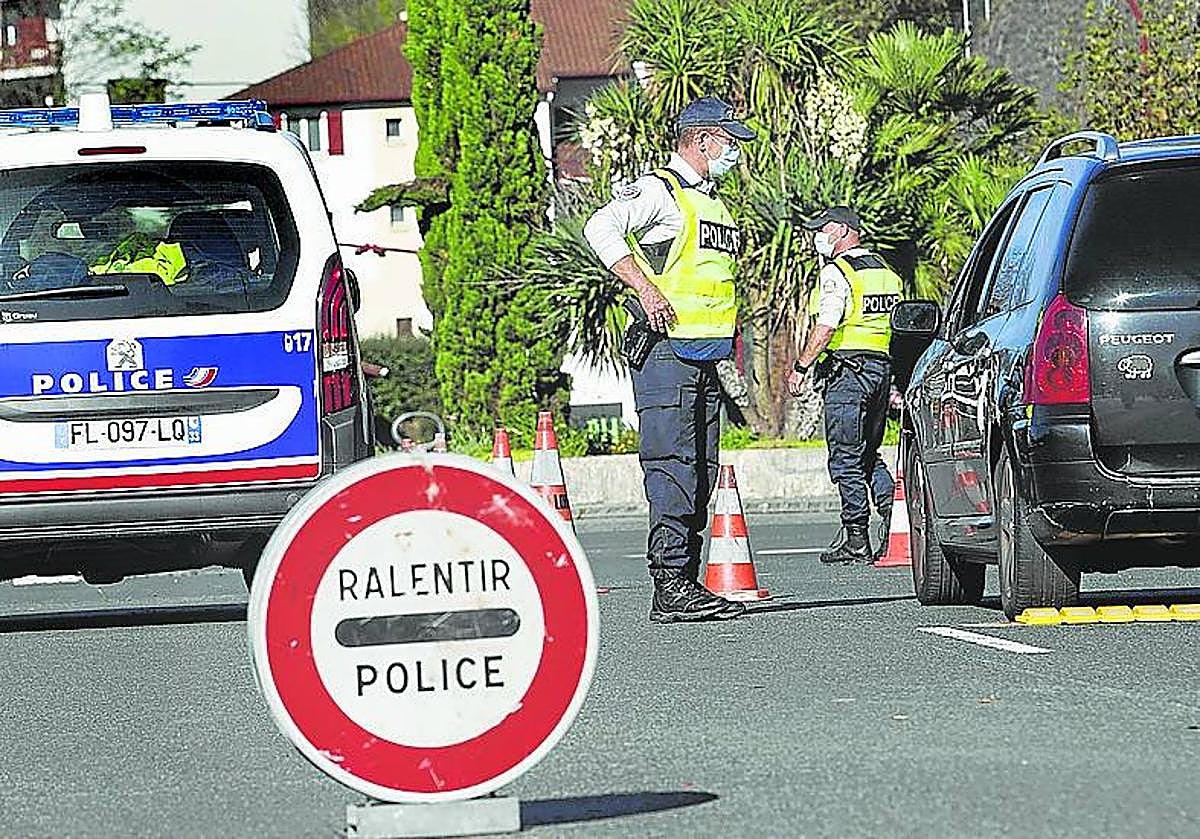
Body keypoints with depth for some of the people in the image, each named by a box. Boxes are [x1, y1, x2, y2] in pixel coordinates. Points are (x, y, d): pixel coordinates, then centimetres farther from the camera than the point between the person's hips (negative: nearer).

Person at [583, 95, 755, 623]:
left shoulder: (714, 204, 23)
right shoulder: (659, 191, -6)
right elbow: (602, 228, -21)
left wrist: (727, 338, 22)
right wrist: (646, 290, -24)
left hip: (705, 356, 9)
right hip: (666, 350, -9)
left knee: (700, 476, 7)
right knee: (672, 471, -14)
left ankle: (684, 585, 9)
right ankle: (671, 588, -17)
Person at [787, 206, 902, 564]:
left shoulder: (837, 272, -9)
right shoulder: (886, 271, 17)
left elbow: (826, 326, -19)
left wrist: (801, 367, -13)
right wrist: (895, 384, 23)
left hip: (847, 371, -8)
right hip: (881, 369, 8)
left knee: (846, 458, -4)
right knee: (869, 455, 17)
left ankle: (856, 540, -6)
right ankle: (894, 518, 4)